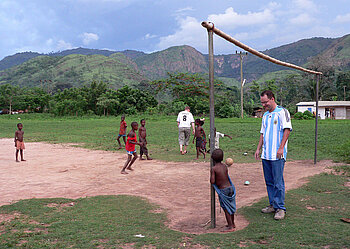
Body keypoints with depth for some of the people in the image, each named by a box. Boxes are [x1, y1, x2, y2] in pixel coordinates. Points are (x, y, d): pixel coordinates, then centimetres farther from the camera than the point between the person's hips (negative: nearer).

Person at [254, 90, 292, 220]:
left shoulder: (282, 112, -4)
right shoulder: (265, 115, 19)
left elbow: (287, 130, -11)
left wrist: (281, 148, -17)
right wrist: (258, 148, 16)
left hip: (277, 155, -7)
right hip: (266, 155, 7)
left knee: (278, 182, -5)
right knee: (269, 182, 11)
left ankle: (280, 208, 2)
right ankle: (273, 205, 21)